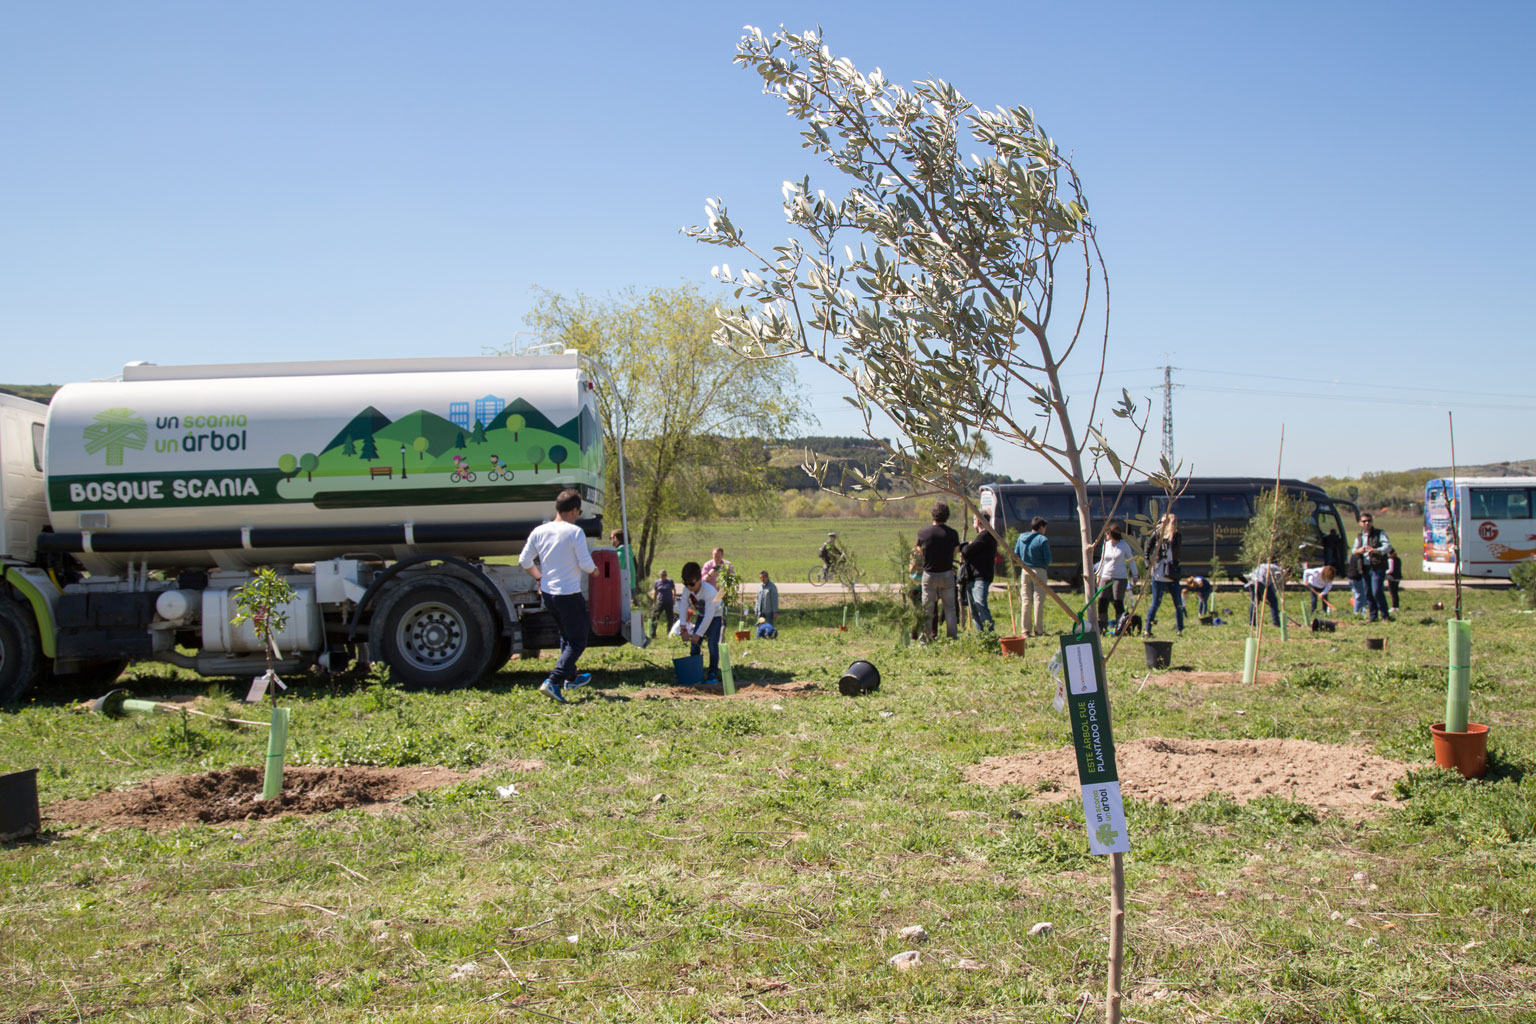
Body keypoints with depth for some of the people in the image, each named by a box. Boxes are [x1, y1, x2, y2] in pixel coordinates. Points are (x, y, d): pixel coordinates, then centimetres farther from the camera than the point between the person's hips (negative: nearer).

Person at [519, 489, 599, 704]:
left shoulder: (539, 531, 2)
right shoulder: (575, 532, -15)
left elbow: (524, 561, 7)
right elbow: (586, 565, -15)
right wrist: (594, 570, 8)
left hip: (547, 594, 7)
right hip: (570, 595, -7)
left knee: (566, 636, 26)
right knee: (577, 642, 2)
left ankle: (571, 678, 38)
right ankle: (553, 682, -13)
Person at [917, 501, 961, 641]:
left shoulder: (922, 532, -5)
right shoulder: (952, 533, -5)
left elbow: (919, 552, 6)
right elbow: (954, 554, 3)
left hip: (929, 574, 0)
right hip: (947, 574, 0)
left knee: (927, 608, 8)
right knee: (949, 607, 8)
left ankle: (926, 637, 11)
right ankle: (952, 637, 7)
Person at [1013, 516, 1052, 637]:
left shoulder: (1021, 537, 7)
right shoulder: (1042, 540, -10)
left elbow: (1016, 554, 10)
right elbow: (1048, 560, -11)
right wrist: (1046, 563, 10)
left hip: (1025, 571, 5)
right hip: (1038, 571, -5)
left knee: (1025, 601, 8)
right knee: (1038, 601, -1)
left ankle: (1025, 630, 7)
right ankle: (1038, 631, -1)